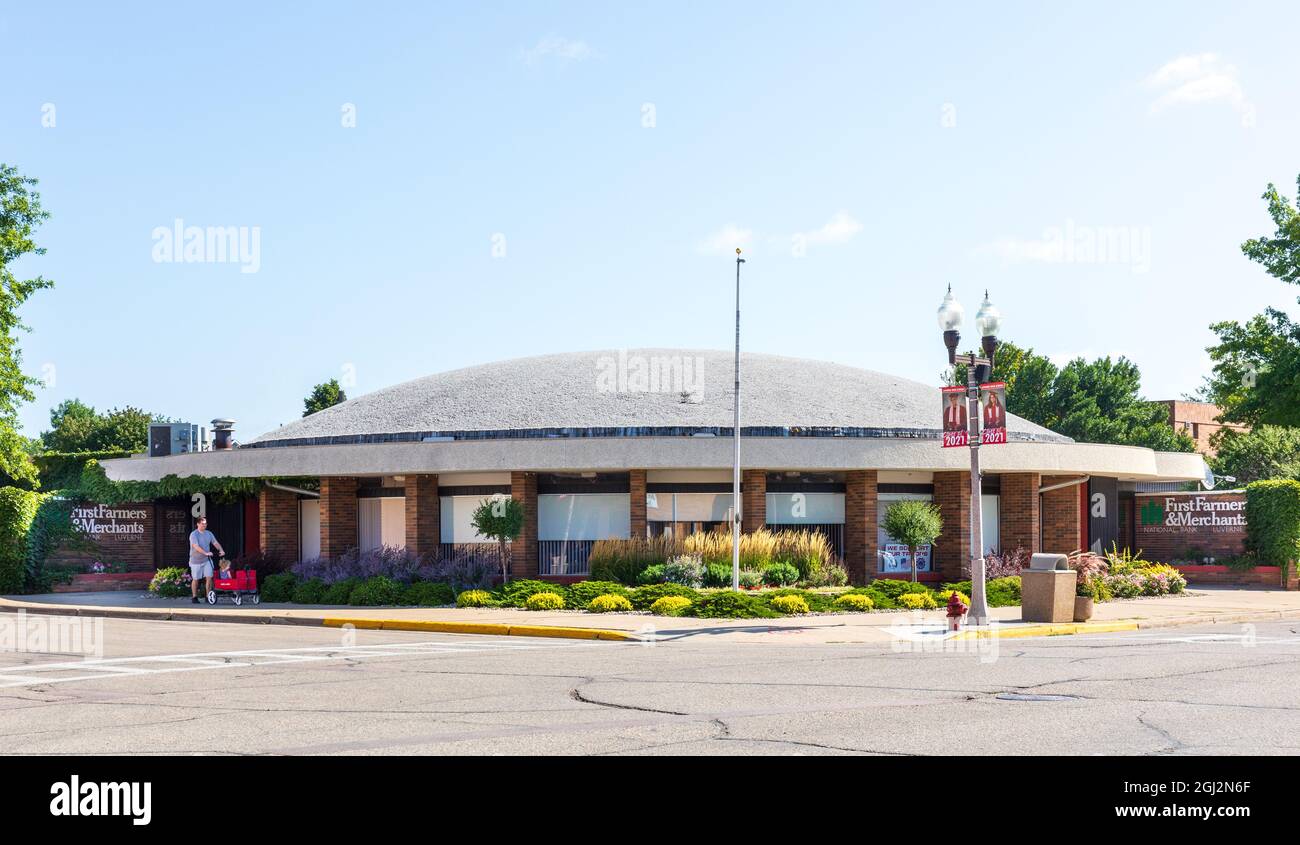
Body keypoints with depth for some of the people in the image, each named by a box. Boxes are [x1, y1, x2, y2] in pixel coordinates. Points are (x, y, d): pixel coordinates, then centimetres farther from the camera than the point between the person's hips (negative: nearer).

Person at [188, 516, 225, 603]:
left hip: (207, 560, 4)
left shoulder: (209, 533, 6)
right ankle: (194, 597, 19)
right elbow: (196, 547, -25)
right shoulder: (193, 534, -13)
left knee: (209, 577, -6)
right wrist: (205, 553, -36)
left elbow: (215, 543, 1)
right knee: (195, 579, 5)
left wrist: (221, 550, -19)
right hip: (196, 560, -4)